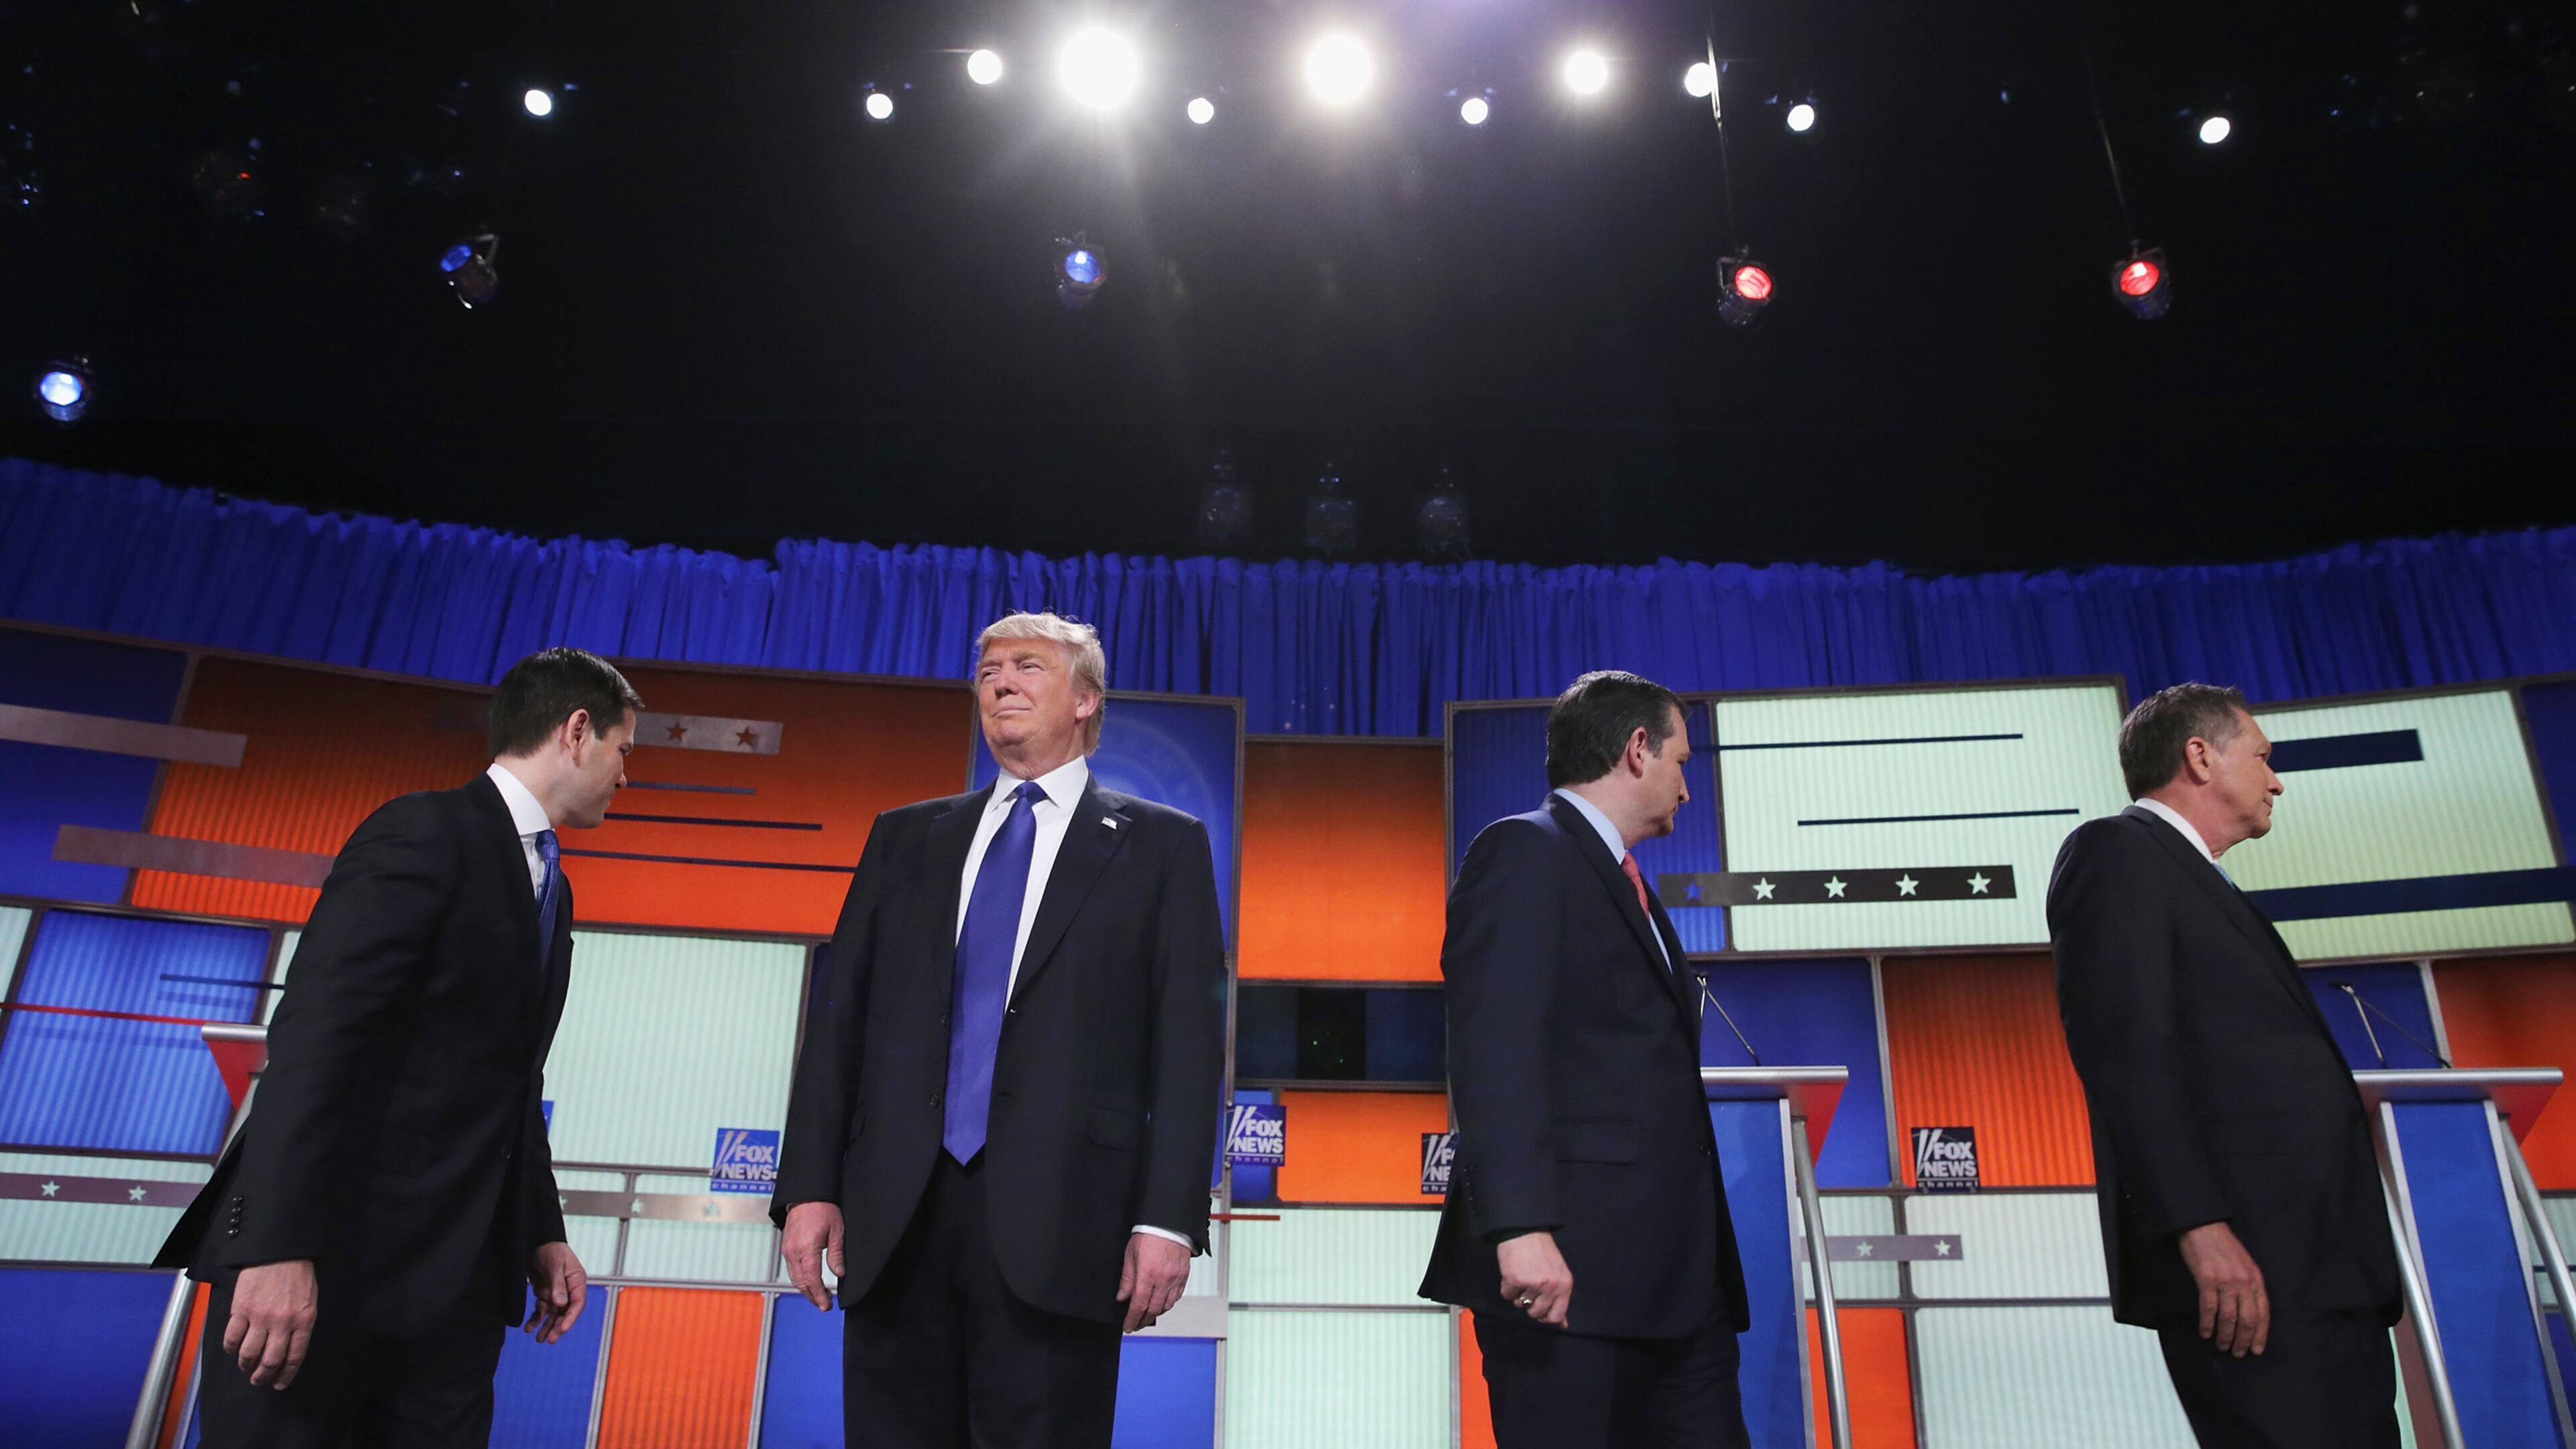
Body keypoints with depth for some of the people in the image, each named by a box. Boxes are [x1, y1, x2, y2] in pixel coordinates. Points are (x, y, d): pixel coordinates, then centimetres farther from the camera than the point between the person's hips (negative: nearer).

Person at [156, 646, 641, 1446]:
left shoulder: (551, 890, 17)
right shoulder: (424, 833, -9)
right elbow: (311, 1038, -18)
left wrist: (543, 1234, 12)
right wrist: (278, 1249, -24)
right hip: (326, 1260, -7)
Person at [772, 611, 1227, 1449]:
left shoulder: (1161, 846, 6)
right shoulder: (905, 837, 16)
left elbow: (1187, 1042, -1)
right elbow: (840, 1016, 12)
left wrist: (1169, 1218, -9)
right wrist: (810, 1187, 3)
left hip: (1057, 1217, -3)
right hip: (894, 1214, 3)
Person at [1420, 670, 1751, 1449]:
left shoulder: (1625, 883, 22)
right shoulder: (1525, 851, -6)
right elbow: (1494, 1052, -17)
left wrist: (1704, 1247, 15)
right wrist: (1520, 1226, -26)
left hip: (1675, 1268, 9)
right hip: (1568, 1265, -9)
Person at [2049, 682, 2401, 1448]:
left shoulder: (2199, 882, 25)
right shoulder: (2116, 852, -3)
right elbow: (2123, 1049, -15)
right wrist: (2199, 1224, -23)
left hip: (2327, 1262, 9)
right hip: (2245, 1257, -9)